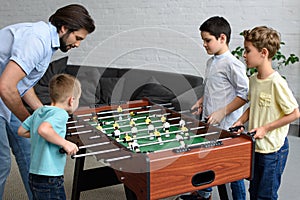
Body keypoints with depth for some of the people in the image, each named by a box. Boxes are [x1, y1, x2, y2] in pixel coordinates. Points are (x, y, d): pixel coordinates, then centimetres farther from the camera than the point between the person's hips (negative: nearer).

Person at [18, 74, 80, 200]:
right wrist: (64, 143, -24)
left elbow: (21, 131, 15)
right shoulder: (61, 114, -16)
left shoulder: (38, 111, 9)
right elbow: (43, 129, -33)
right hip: (49, 180, -9)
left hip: (34, 175, 9)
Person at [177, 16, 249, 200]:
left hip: (226, 126, -9)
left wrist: (222, 112, -19)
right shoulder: (211, 62, 11)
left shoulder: (232, 64, -16)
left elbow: (246, 93, -17)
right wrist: (202, 101, 9)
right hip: (208, 123, 9)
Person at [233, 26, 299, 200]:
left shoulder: (277, 83, -22)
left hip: (273, 150, -8)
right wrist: (241, 121, 1)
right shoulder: (253, 79, 3)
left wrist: (266, 128, -18)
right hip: (255, 146, 8)